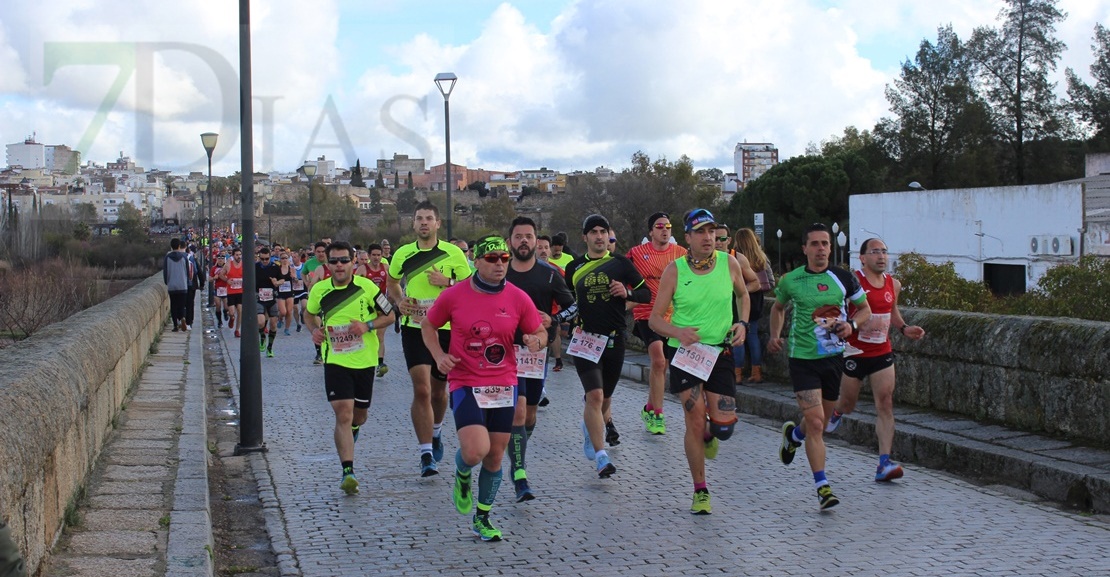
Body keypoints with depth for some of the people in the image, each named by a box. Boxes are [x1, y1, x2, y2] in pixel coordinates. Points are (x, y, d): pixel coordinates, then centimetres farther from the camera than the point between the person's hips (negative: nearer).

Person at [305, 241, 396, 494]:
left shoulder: (367, 287, -7)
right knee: (343, 414, -14)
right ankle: (347, 472, -15)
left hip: (365, 361, 1)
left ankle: (352, 430, 52)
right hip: (335, 361, -1)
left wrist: (367, 325, -17)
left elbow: (389, 316, 1)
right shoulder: (319, 290, -2)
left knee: (359, 415, 14)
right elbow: (309, 314, 18)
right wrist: (314, 330, -3)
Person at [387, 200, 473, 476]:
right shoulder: (403, 254, 3)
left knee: (438, 390, 14)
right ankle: (426, 454, -9)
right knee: (421, 389, -13)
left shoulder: (453, 253, -1)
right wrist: (399, 301, 0)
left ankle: (435, 432, 44)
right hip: (414, 328, 0)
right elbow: (392, 283, 21)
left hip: (446, 329, 0)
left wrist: (446, 283, -14)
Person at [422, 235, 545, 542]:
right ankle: (462, 476, 18)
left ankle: (482, 518, 29)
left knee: (495, 457, 9)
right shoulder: (453, 296, -6)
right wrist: (439, 355, -7)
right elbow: (428, 326, 9)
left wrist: (536, 341, -14)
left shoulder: (518, 298, -2)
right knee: (475, 450, -20)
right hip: (466, 384, -3)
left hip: (504, 386, 3)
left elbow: (540, 332, 10)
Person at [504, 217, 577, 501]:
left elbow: (572, 305, 7)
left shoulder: (549, 274, 1)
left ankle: (516, 459, 41)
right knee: (518, 411, -16)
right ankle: (520, 477, -17)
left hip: (538, 350, 2)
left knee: (530, 414, 13)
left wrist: (552, 320, -10)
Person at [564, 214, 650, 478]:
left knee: (605, 397, 14)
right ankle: (601, 457, -15)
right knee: (595, 395, -16)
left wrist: (627, 293, -13)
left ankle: (591, 427, 47)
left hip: (614, 339, 1)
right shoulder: (574, 267, 7)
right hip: (585, 338, -1)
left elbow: (646, 293, 5)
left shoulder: (620, 263, 4)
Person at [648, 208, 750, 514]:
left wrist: (742, 323, 1)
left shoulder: (729, 264, -1)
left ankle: (709, 434, 35)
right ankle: (700, 491, 12)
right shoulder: (674, 270, -7)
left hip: (720, 351, 2)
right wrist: (677, 332, -24)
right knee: (695, 422, -6)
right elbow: (655, 319, -5)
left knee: (724, 427, -5)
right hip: (685, 352, -2)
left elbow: (743, 295, 19)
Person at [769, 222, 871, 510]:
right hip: (802, 358, -3)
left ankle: (793, 434, 51)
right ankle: (822, 486, -6)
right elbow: (778, 307, 17)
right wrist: (775, 335, 3)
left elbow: (865, 308, 12)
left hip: (834, 356, 3)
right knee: (816, 421, -12)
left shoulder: (843, 278, -1)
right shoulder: (790, 281, -2)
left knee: (822, 419, 16)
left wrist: (851, 324, -8)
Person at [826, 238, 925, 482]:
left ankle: (884, 464, -10)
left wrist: (904, 328, 7)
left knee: (885, 404, -8)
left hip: (882, 353, 4)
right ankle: (836, 412, 52)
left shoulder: (893, 284, 6)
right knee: (848, 403, 12)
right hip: (854, 352, -4)